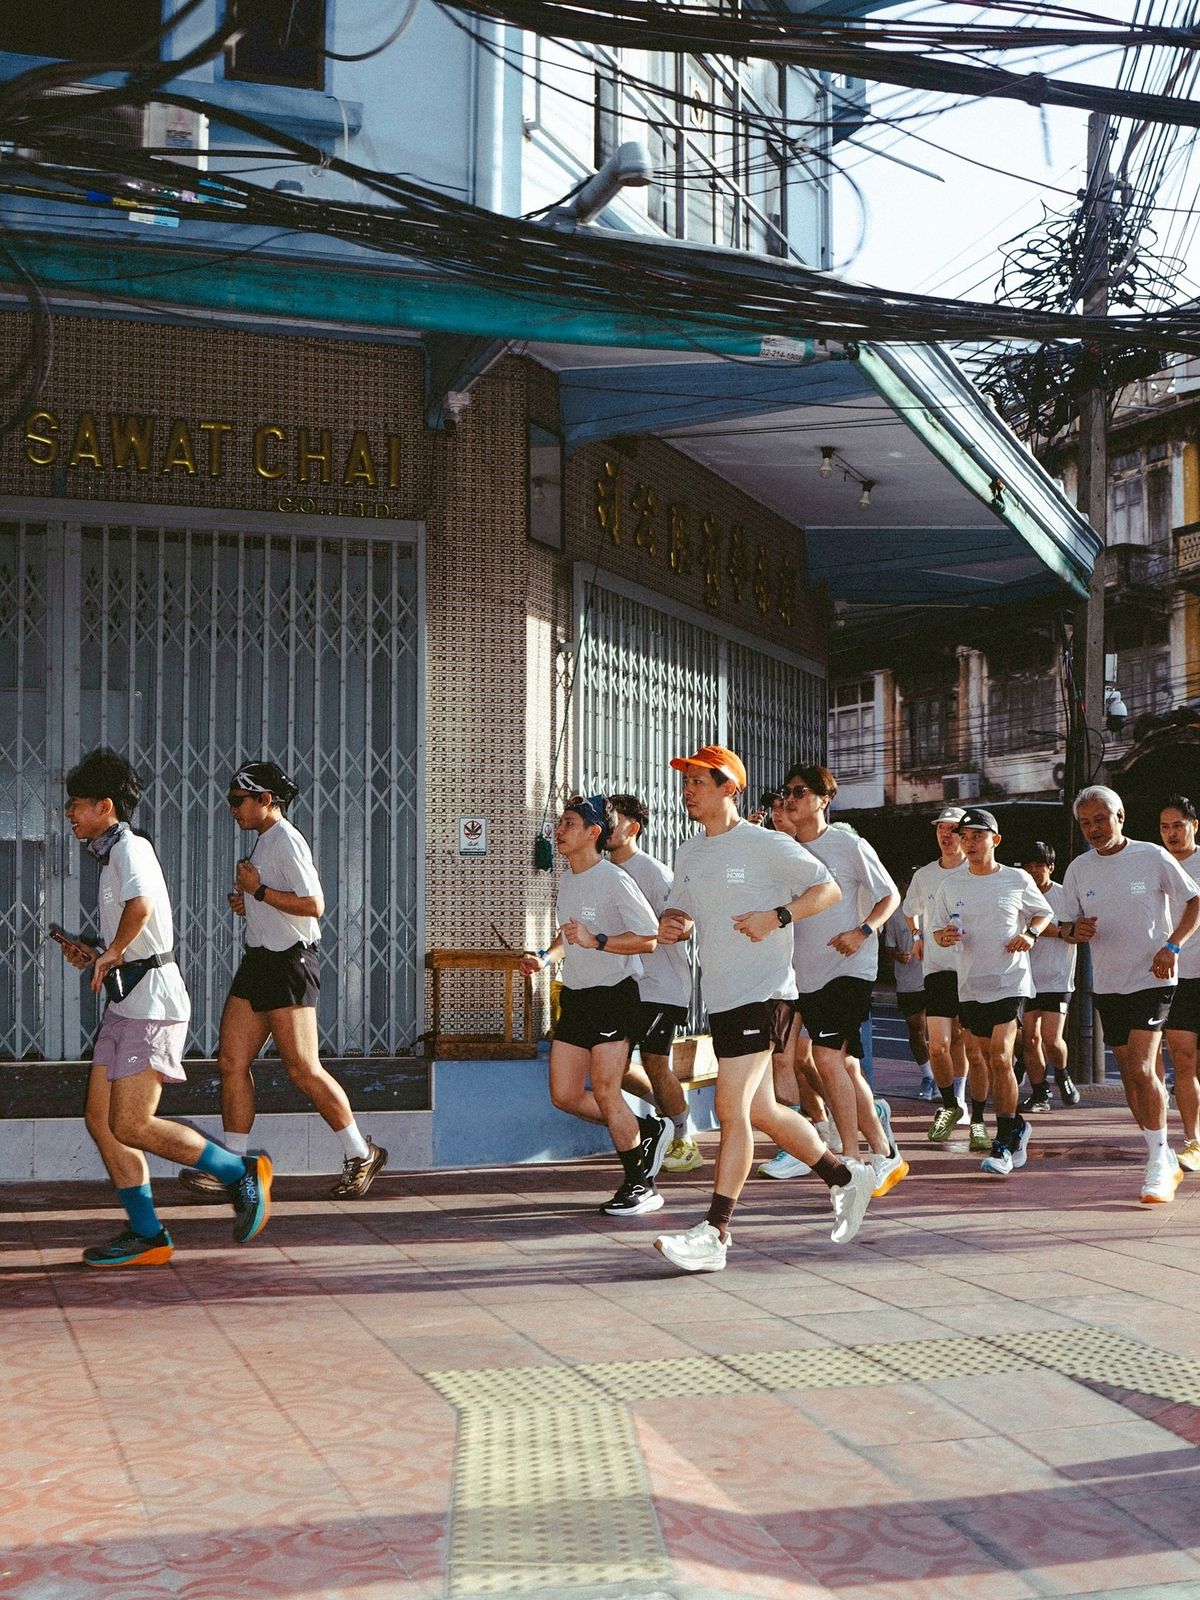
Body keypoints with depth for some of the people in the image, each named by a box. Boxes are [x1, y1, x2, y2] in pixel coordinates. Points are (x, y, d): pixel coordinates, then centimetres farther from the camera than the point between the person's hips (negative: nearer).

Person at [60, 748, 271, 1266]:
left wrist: (112, 952, -18)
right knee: (100, 1120, 5)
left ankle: (242, 1174, 2)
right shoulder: (111, 855, 21)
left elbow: (141, 906, -33)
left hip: (151, 999, -10)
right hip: (125, 1000, 10)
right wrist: (94, 956, 14)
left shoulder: (130, 848, -11)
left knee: (130, 1126, -11)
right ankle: (147, 1236, 9)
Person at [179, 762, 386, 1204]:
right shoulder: (263, 841, 18)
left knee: (302, 1069, -7)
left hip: (289, 963, -10)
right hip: (259, 960, 10)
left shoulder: (287, 841, -12)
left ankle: (360, 1154, 7)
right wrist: (246, 902, 11)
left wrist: (258, 890, -16)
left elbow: (313, 905, -21)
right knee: (231, 1060, 4)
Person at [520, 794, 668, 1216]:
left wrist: (596, 941, -27)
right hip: (575, 997, 8)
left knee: (604, 1091, -10)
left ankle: (640, 1186, 4)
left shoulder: (614, 880, -15)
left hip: (614, 995, -8)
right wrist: (545, 956, 8)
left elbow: (651, 938, -19)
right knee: (564, 1095, 5)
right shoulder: (567, 879, 11)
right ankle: (647, 1131, 23)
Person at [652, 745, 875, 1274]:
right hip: (719, 997, 8)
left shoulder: (766, 845, -8)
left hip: (762, 992, -8)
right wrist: (670, 925, -1)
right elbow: (680, 910, 23)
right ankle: (845, 1176, 32)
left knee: (731, 1108, -13)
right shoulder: (689, 853, 13)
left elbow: (828, 889, -5)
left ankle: (714, 1234, -10)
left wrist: (777, 916, -19)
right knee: (761, 1111, 13)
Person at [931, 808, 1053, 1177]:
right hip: (970, 984, 4)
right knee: (990, 1061, 11)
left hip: (1010, 981, -4)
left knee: (1000, 1057, -15)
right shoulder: (950, 886, 7)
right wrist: (944, 937, -10)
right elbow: (938, 930, 13)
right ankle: (1016, 1126, 29)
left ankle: (1004, 1144, -11)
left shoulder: (1018, 880, 0)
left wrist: (1031, 933, -5)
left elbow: (1043, 911, 15)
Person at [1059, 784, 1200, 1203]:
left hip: (1152, 979, -5)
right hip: (1107, 984, 5)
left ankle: (1158, 1162, -7)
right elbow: (1069, 925, 9)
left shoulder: (1152, 857, -8)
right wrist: (1076, 930, -16)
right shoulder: (1078, 869, 2)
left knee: (1141, 1069, -17)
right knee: (1130, 1075, 9)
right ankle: (1165, 1160, 22)